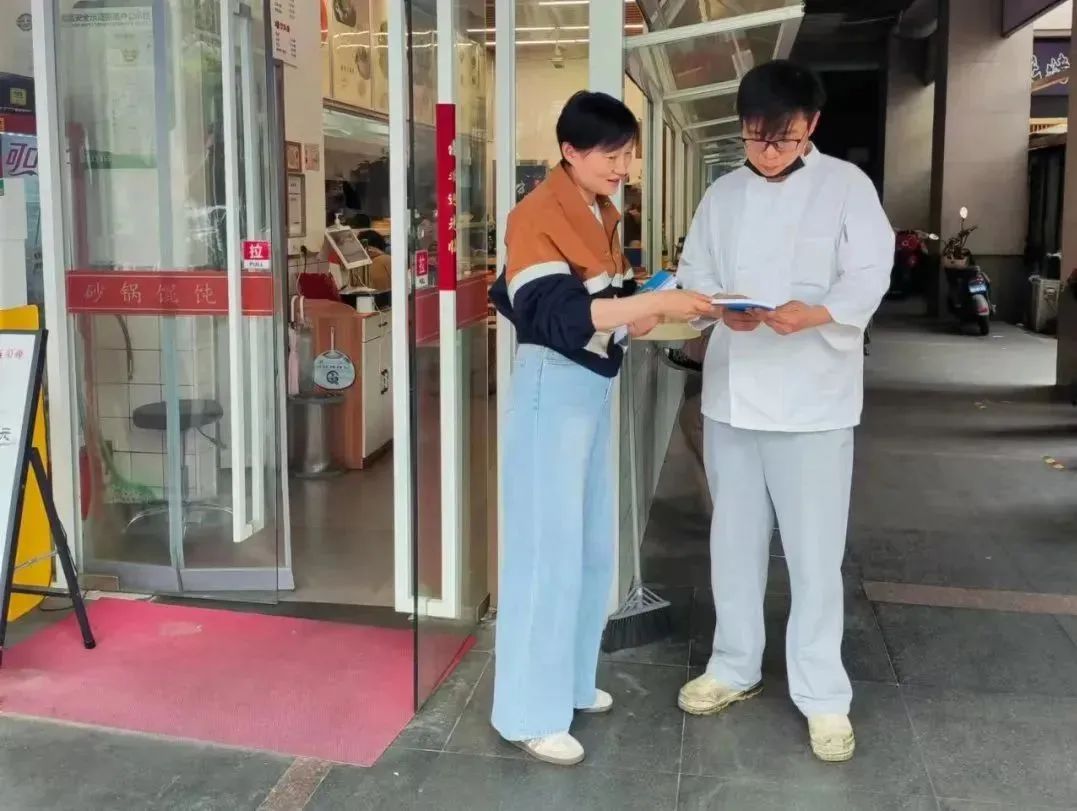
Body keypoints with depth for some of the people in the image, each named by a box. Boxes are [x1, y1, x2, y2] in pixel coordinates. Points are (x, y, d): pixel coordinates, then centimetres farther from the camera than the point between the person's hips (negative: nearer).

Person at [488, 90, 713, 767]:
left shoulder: (603, 215, 12)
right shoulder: (537, 215, -14)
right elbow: (560, 316, -26)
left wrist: (666, 315, -2)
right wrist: (657, 301, -29)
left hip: (598, 387, 9)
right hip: (554, 390, -9)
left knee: (593, 546, 15)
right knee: (549, 550, -3)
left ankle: (572, 681, 30)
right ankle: (532, 712, 9)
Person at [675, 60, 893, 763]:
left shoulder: (847, 185, -3)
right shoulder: (723, 194, 10)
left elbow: (870, 275, -9)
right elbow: (695, 273, 8)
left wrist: (816, 314, -27)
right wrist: (722, 307, -13)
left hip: (812, 395, -4)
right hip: (732, 389, 4)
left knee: (814, 549, 0)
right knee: (736, 538, 14)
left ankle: (823, 696, 14)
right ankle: (735, 667, 30)